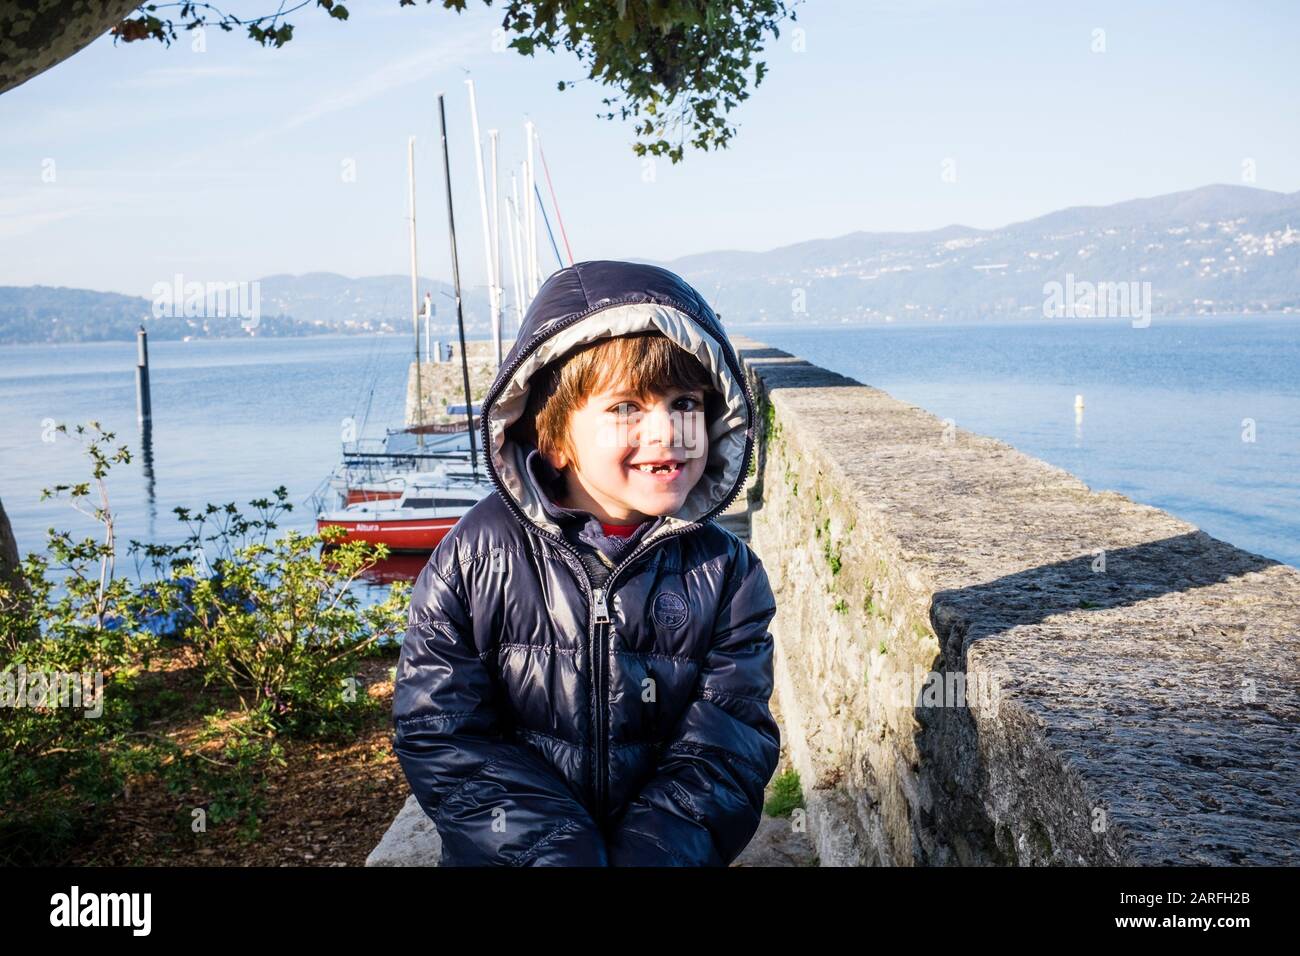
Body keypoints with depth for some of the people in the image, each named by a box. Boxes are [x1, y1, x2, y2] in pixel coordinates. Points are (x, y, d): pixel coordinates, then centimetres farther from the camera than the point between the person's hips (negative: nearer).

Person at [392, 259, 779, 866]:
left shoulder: (726, 573, 0)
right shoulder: (477, 555, -4)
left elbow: (726, 747, -3)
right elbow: (440, 730, -5)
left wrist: (655, 847, -18)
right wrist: (554, 847, -13)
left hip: (659, 847, 1)